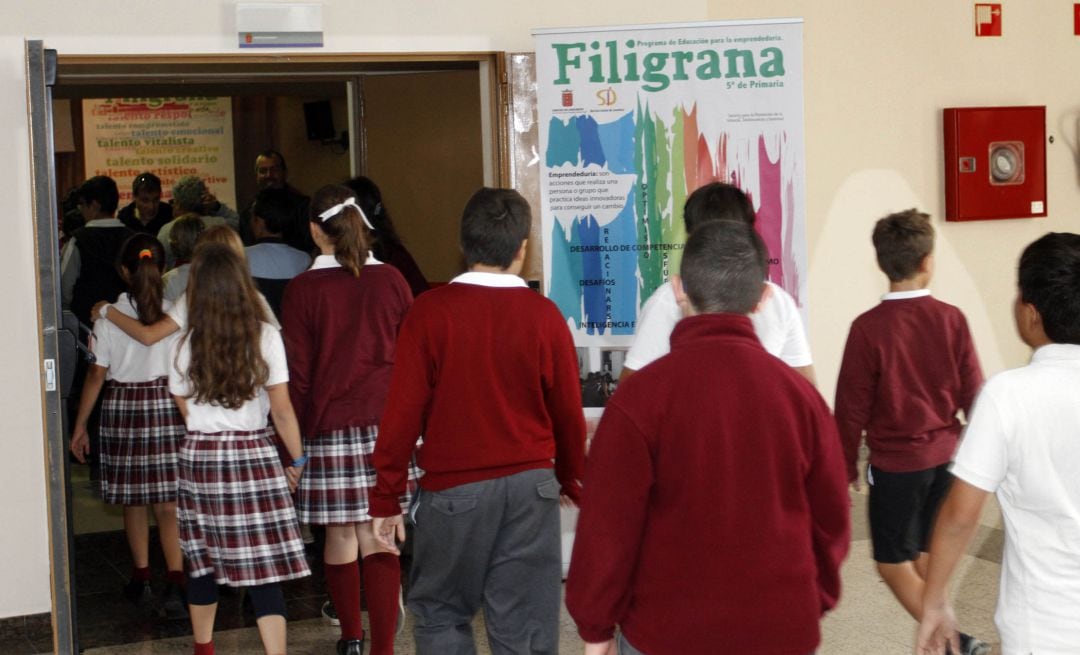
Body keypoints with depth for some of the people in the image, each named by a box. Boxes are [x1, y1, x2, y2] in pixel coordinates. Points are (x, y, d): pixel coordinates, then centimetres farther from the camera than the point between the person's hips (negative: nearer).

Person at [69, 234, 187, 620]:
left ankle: (141, 581, 24)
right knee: (168, 503, 2)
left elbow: (97, 374, -4)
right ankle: (175, 586, -8)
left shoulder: (109, 316, -6)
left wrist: (80, 425, 5)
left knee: (134, 502, 13)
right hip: (166, 404, 0)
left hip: (122, 407, 0)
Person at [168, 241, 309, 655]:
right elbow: (282, 411, -5)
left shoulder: (186, 345, -1)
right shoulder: (266, 338, -7)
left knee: (203, 559, 15)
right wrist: (298, 460, 6)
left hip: (198, 456, 3)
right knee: (263, 565, -3)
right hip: (253, 455, -3)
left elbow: (186, 411, 9)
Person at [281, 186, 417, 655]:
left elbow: (298, 373, -3)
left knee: (340, 534, 11)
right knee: (378, 538, 1)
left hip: (330, 426, -1)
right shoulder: (391, 281, 1)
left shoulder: (303, 289, -4)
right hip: (388, 423, 1)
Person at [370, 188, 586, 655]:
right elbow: (568, 410, 3)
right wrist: (571, 481, 20)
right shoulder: (543, 315, -3)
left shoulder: (429, 312, -8)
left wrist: (386, 498, 0)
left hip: (453, 489, -1)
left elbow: (403, 411, -9)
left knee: (440, 614, 15)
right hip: (531, 487, 2)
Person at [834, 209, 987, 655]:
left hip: (896, 462, -4)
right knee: (926, 557, 17)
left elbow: (851, 407, -9)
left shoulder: (868, 328, -16)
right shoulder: (951, 320, -7)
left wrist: (846, 466, 4)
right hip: (945, 456, 4)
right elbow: (973, 394, 0)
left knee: (893, 564, 7)